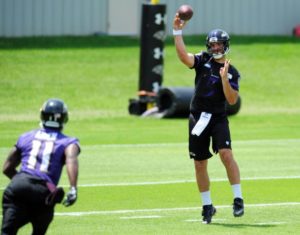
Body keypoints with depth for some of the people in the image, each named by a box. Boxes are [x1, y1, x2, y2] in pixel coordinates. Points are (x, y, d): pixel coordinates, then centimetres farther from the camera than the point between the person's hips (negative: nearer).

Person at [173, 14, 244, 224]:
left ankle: (238, 199, -17)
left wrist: (224, 78, -19)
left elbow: (232, 100, -9)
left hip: (218, 118, -2)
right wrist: (178, 31, -23)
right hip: (198, 118, 2)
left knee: (226, 154, -22)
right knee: (200, 164, 6)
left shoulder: (232, 72, 1)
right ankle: (207, 206, 18)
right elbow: (184, 56, -15)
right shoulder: (203, 60, 4)